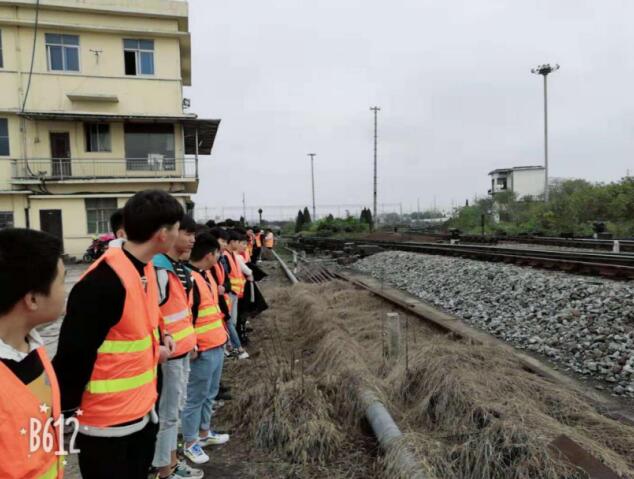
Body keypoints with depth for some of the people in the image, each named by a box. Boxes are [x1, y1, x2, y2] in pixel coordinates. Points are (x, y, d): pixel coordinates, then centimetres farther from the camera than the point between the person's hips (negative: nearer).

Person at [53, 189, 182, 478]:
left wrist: (157, 341, 3)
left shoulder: (147, 268, 2)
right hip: (106, 422, -8)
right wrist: (63, 411, -13)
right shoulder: (103, 282, -27)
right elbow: (73, 356, -21)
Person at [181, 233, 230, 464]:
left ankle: (204, 432, 37)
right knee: (196, 397, 6)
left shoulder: (206, 275, 10)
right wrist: (191, 346, -20)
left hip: (216, 345, 9)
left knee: (210, 394, 21)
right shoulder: (188, 278, -21)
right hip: (202, 350, -9)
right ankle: (190, 443, 21)